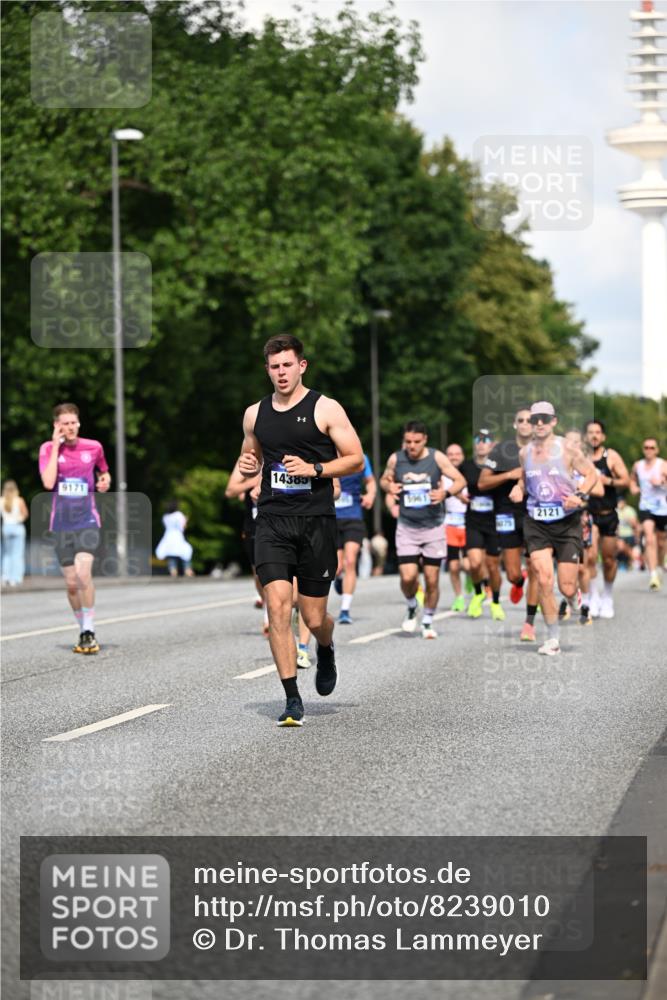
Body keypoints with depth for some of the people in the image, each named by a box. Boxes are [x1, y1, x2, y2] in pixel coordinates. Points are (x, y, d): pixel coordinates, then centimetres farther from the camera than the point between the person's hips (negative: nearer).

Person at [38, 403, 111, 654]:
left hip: (87, 520, -1)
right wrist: (56, 446, -14)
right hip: (61, 524, 1)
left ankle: (90, 631, -14)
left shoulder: (93, 447, 3)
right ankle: (83, 632, 20)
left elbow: (103, 471, 24)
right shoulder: (48, 449, 0)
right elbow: (48, 482, -16)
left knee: (83, 571, -22)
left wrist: (105, 480, 0)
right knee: (71, 583, 3)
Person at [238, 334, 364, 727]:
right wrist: (247, 466, 3)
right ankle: (292, 699, -7)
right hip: (272, 521, 3)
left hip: (316, 521, -2)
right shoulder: (255, 414, 11)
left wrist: (314, 469, -16)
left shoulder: (325, 408, -2)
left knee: (314, 618, 2)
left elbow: (356, 459, -2)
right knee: (278, 606, -13)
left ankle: (326, 651, 40)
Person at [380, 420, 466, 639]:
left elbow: (460, 480, -2)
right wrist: (389, 486, -9)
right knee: (408, 577, -12)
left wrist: (446, 492, -22)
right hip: (407, 528, 1)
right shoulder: (395, 459, -2)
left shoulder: (437, 458, -7)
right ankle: (411, 608, 20)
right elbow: (384, 479, 15)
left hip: (433, 527, 0)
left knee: (432, 580, 2)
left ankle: (428, 622, 21)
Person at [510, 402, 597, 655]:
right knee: (543, 579, -14)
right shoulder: (525, 452, 5)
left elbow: (591, 474, 1)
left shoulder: (567, 449, -6)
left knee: (567, 588, -4)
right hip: (536, 523, 2)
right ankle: (552, 638, -2)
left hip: (567, 523, -2)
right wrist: (518, 489, 2)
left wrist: (580, 496, -15)